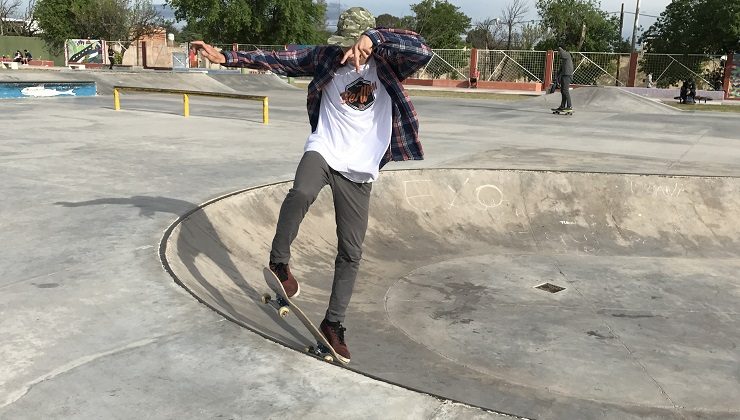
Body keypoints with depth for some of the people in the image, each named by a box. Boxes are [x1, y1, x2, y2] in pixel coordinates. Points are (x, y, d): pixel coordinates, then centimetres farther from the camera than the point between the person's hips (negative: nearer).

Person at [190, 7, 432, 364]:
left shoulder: (388, 64, -6)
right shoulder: (327, 57, 0)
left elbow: (422, 51, -25)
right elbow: (280, 60, 6)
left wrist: (373, 38, -36)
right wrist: (226, 58, 5)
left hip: (359, 170, 0)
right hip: (323, 151, 0)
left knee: (351, 253, 2)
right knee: (301, 194, -36)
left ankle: (333, 323, 17)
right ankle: (279, 262, -12)